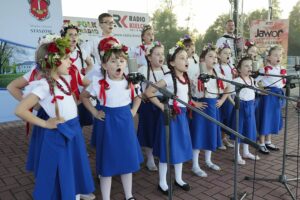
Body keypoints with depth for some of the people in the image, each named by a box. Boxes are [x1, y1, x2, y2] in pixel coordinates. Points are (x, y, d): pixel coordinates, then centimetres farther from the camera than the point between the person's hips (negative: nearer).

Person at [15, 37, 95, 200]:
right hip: (59, 134, -8)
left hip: (74, 129, 8)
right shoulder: (44, 86, -20)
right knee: (61, 173, 8)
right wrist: (45, 124, -17)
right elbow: (20, 110, -24)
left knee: (75, 168, 21)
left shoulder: (65, 78, 4)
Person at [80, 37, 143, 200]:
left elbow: (137, 97, 16)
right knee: (107, 164, 6)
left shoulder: (130, 82, -3)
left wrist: (133, 111, 4)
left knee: (128, 161, 14)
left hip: (126, 122, 4)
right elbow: (83, 96, 3)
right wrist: (95, 112, -4)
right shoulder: (99, 83, -12)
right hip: (108, 124, -3)